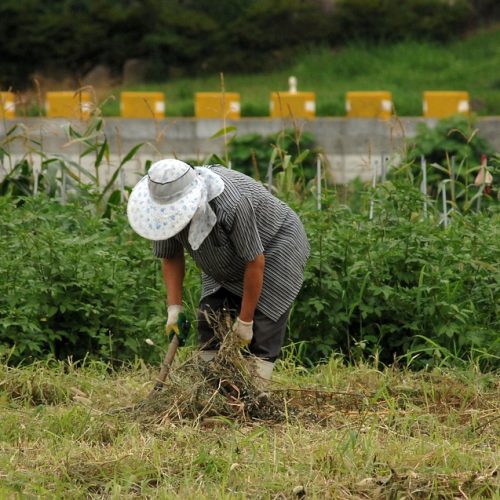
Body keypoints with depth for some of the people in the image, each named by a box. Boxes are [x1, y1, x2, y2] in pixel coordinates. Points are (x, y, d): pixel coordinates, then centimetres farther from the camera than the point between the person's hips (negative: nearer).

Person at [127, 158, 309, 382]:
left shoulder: (231, 205, -41)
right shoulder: (168, 207, -21)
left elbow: (255, 262, -32)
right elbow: (170, 257, -6)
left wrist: (245, 320, -24)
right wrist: (174, 308, -16)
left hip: (274, 245, -7)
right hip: (228, 263, 7)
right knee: (210, 318, -3)